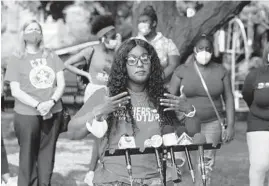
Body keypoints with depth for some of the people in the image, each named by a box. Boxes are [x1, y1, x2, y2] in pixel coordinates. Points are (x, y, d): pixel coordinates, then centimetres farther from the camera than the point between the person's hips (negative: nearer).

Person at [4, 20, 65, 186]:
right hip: (27, 114, -3)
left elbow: (61, 83, 6)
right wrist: (37, 105, -17)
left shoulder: (52, 56, 11)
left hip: (53, 113, 3)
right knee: (28, 155, -1)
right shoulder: (16, 59, 1)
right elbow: (15, 91, -5)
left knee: (47, 154, 6)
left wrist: (51, 102, -12)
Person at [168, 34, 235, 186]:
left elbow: (229, 98, 4)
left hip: (211, 124, 1)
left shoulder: (221, 71, 3)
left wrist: (231, 126, -1)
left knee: (206, 163, 1)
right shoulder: (182, 71, -1)